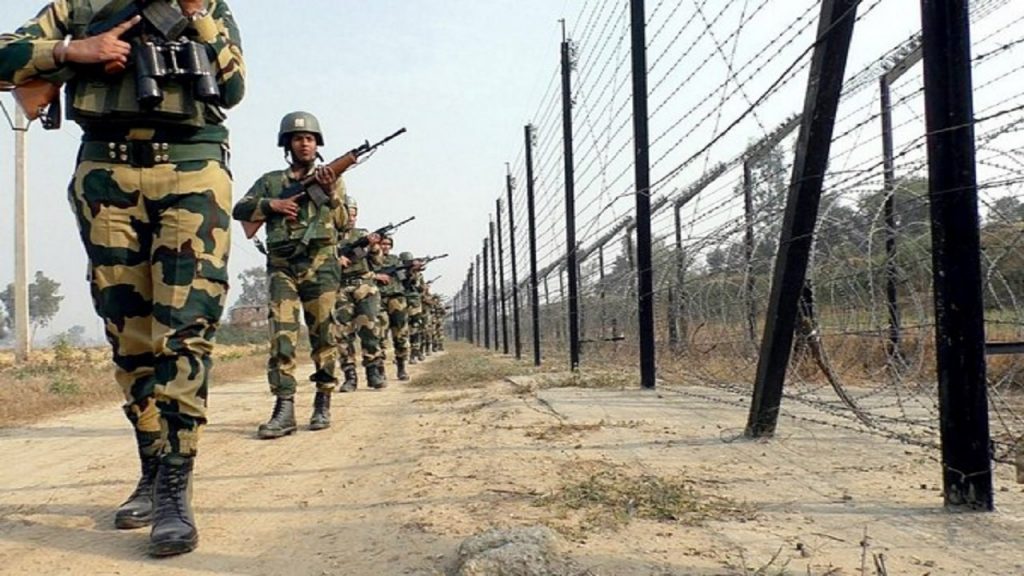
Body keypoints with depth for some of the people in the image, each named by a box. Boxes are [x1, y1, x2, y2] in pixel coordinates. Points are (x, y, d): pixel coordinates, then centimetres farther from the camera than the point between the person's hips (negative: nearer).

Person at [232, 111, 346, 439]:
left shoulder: (332, 179, 14)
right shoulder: (270, 181, 16)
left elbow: (345, 222, 5)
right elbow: (240, 210, 10)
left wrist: (330, 192, -11)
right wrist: (272, 205, -5)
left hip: (320, 266, 0)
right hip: (282, 267, 1)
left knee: (323, 336, 0)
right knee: (282, 334, -11)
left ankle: (323, 404, 9)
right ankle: (284, 409, -13)